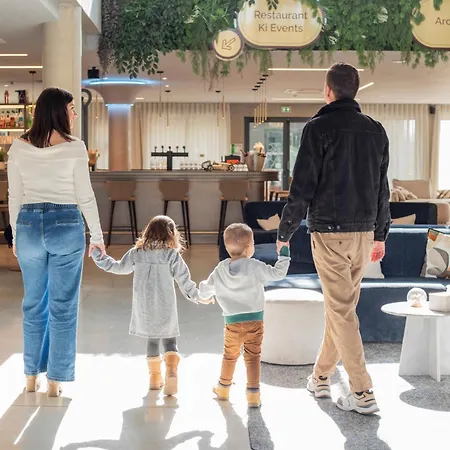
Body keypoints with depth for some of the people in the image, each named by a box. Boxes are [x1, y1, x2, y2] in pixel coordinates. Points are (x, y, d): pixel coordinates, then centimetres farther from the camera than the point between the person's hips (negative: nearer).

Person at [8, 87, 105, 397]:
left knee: (33, 302, 15)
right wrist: (98, 236, 2)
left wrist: (16, 235, 16)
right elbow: (85, 196, -7)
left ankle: (32, 376, 23)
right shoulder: (74, 147, -9)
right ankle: (55, 380, 11)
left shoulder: (19, 148, 2)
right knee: (63, 305, 5)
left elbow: (15, 197, 6)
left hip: (29, 225, 3)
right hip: (66, 225, -3)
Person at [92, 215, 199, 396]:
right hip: (166, 308, -2)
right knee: (169, 341, 8)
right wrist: (197, 296, 11)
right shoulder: (172, 255, -8)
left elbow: (119, 267, 14)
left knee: (152, 340, 16)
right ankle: (172, 370, -15)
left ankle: (155, 376, 23)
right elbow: (184, 280, -4)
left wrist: (99, 257, 27)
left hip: (144, 309, 2)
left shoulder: (137, 253, 0)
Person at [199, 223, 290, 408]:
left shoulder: (220, 270, 0)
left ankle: (223, 388, 34)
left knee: (229, 355, 20)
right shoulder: (255, 267, -12)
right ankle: (253, 393, 2)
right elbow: (277, 273, -11)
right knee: (253, 357, 5)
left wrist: (203, 290, 32)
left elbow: (205, 292, 8)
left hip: (232, 322, 3)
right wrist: (284, 255, 2)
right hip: (255, 321, -3)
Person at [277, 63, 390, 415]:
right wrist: (380, 234, 21)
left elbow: (303, 186, -11)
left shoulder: (319, 128, -9)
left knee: (341, 310, -2)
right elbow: (382, 187, 13)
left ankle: (362, 394, -2)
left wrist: (285, 232, -1)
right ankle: (321, 377, 27)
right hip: (364, 232, 6)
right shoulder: (376, 130, 9)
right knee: (341, 306, 16)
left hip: (329, 232, -6)